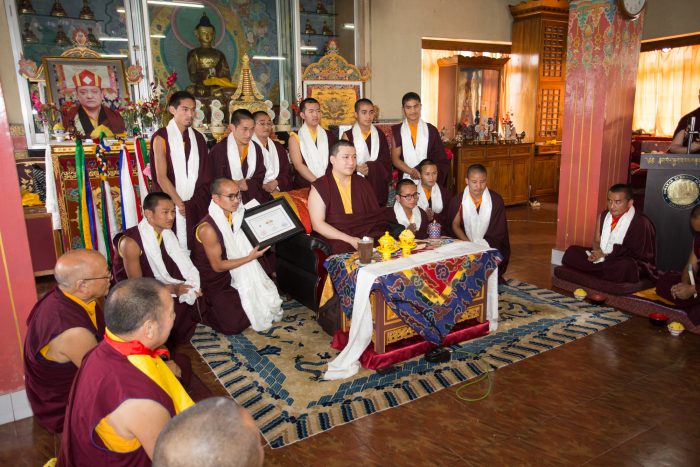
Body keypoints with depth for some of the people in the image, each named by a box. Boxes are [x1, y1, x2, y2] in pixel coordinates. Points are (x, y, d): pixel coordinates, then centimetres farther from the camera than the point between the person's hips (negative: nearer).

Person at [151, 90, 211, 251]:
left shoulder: (198, 138, 9)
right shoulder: (161, 137, -4)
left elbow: (204, 174, 9)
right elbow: (161, 177, -8)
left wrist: (196, 201, -1)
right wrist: (180, 203, -9)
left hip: (198, 205, 4)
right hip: (172, 206, -4)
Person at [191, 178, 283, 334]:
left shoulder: (235, 215, -5)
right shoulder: (208, 228, -27)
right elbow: (217, 266, -19)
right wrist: (250, 258, -21)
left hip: (234, 273, 7)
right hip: (214, 282, -6)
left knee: (266, 297, -7)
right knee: (234, 324, -16)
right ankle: (203, 311, 10)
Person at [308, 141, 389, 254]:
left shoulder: (362, 183, 17)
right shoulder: (319, 187, 2)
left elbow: (376, 216, 12)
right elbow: (317, 224, -6)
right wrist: (350, 240, -16)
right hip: (336, 241, -3)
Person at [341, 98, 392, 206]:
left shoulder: (379, 135, 10)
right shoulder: (348, 135, 0)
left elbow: (386, 161, 5)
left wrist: (370, 167, -11)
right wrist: (357, 168, -18)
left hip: (378, 185, 3)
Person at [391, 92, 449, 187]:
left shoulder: (431, 130, 8)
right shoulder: (397, 130, 5)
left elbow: (440, 158, 7)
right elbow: (395, 158, 1)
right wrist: (411, 172, -13)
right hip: (406, 180, 0)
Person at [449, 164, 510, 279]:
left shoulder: (496, 200, -2)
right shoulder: (458, 201, -1)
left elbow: (499, 232, -2)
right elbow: (455, 226, 2)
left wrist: (483, 246, -16)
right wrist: (469, 245, -13)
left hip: (491, 248, 0)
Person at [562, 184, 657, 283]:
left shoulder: (641, 223, -13)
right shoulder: (604, 215, 8)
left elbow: (637, 253, -17)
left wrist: (606, 255, -22)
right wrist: (597, 252, -10)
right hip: (602, 258, 6)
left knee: (624, 267, -41)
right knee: (571, 251, -5)